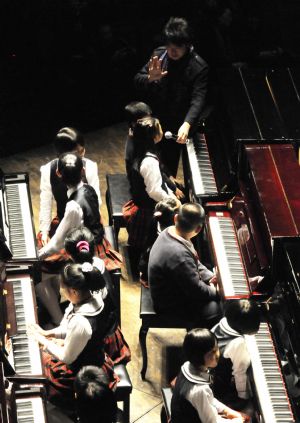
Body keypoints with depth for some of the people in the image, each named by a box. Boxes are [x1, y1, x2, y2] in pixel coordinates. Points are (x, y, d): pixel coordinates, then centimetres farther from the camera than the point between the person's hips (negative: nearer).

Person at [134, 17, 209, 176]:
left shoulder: (199, 67, -18)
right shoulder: (159, 55, -6)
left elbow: (198, 100, -26)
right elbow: (138, 80, -1)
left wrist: (187, 124, -44)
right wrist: (150, 78, -26)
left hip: (177, 128, -4)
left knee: (169, 169, 7)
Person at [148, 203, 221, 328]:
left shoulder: (169, 232, -8)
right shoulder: (179, 255, -36)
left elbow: (194, 263, 9)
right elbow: (196, 290, -26)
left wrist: (210, 277, -2)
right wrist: (217, 293, -9)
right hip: (171, 305, -10)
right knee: (217, 310, -17)